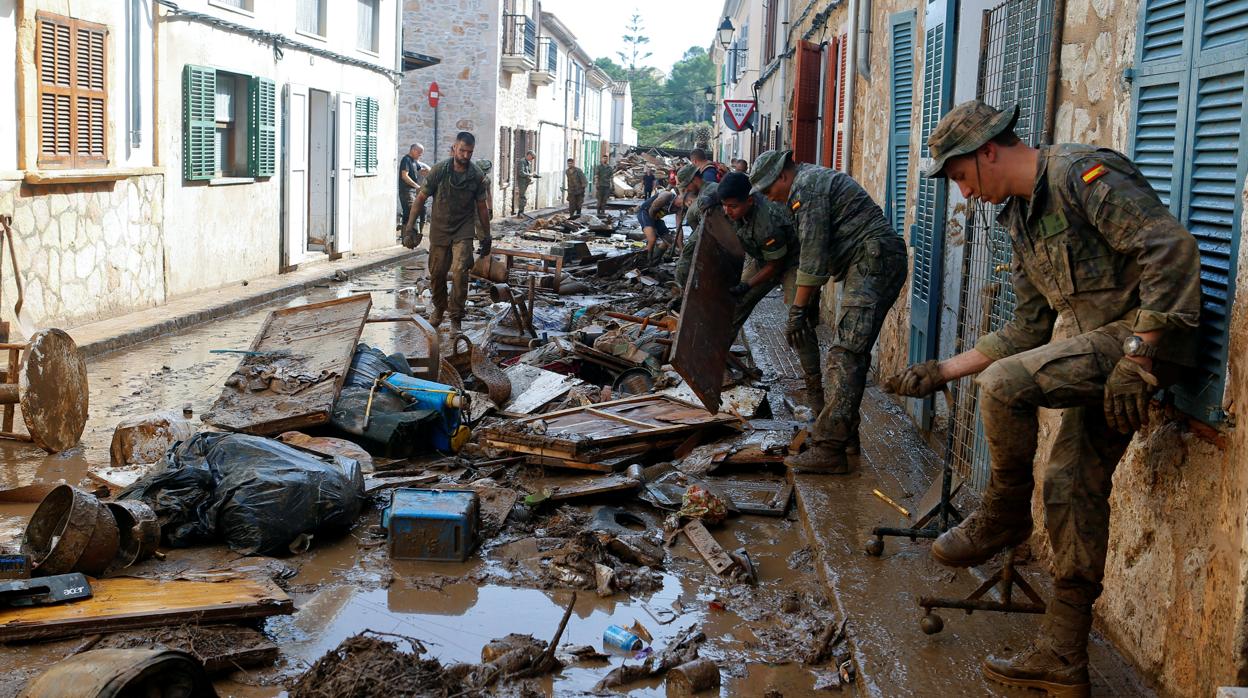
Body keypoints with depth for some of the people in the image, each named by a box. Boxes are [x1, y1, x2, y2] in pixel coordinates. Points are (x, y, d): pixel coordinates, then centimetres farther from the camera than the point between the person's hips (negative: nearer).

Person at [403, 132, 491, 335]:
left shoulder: (477, 176, -4)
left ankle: (456, 319, -7)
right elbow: (421, 198, -2)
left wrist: (486, 236, 10)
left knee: (459, 272, -16)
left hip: (463, 231, -1)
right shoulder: (439, 171, -8)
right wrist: (410, 226, -5)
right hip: (439, 229, 1)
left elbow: (482, 207, 7)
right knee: (437, 273, 10)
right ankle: (439, 308, 37)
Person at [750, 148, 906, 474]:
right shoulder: (814, 180, 24)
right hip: (872, 265, 11)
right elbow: (819, 251, 27)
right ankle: (845, 434, 24)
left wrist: (797, 310, -11)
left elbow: (813, 255, -15)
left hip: (875, 263, -11)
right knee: (853, 353, 16)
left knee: (845, 355, -16)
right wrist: (812, 302, 26)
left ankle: (829, 450, -21)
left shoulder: (806, 186, -9)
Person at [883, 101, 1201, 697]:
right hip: (1102, 352, 10)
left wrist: (1136, 357, -26)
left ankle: (1004, 517, 1)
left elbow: (1172, 249, -22)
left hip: (1144, 335, -10)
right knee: (1072, 486, 8)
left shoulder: (1081, 174, -13)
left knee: (1004, 384, -25)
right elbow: (1029, 329, 20)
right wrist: (944, 370, 15)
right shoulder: (1022, 217, 16)